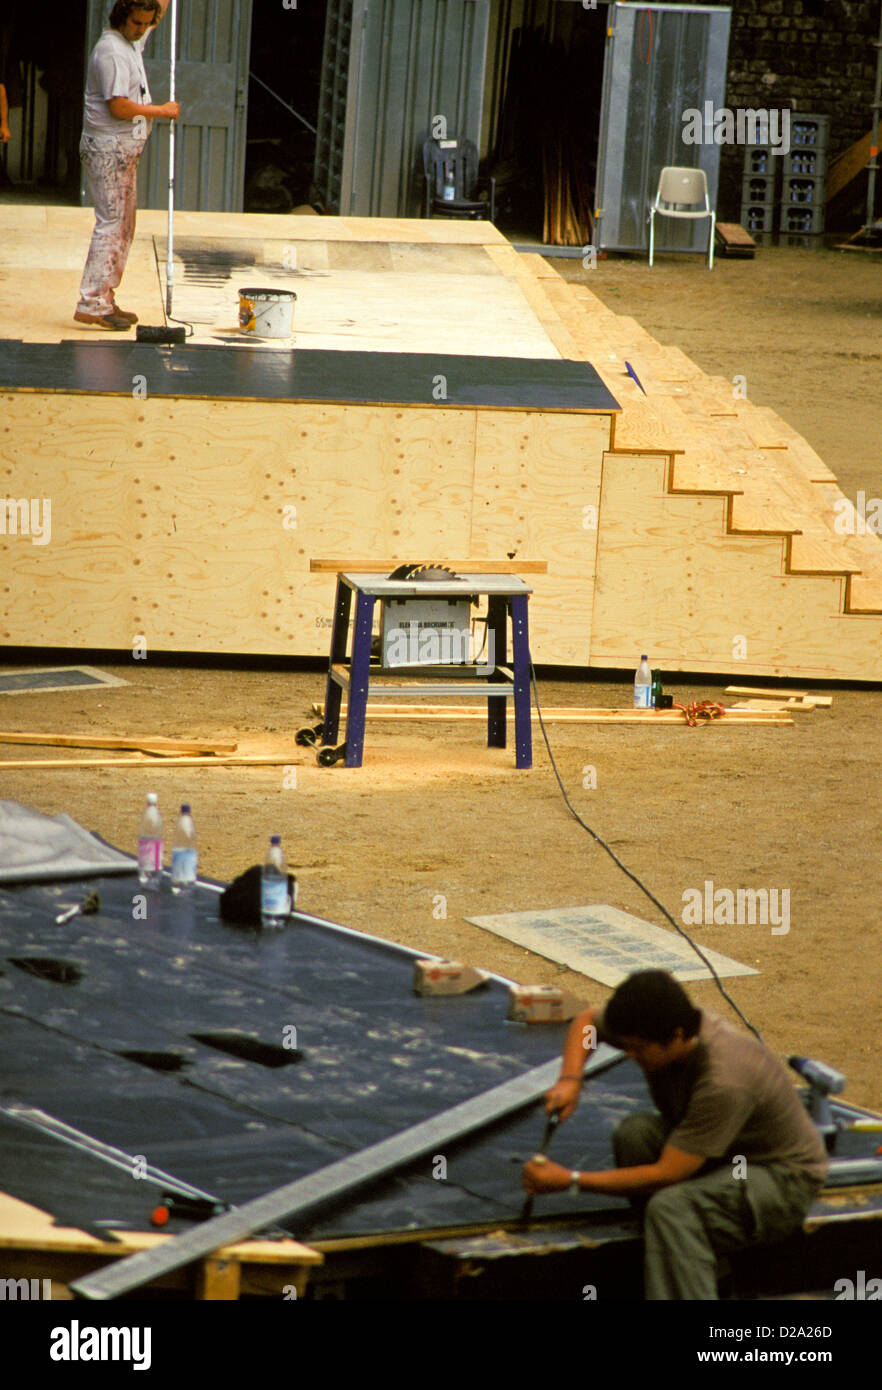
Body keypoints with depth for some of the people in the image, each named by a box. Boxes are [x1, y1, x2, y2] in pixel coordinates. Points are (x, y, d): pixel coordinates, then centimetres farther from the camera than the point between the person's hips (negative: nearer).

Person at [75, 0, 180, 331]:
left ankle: (105, 300, 12)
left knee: (124, 226, 10)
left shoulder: (132, 41, 13)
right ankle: (91, 304, -15)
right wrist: (162, 111, -12)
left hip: (125, 152, 10)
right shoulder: (111, 50, -17)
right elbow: (119, 106, -23)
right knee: (111, 224, -12)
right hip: (108, 150, -10)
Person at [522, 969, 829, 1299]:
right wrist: (570, 1080, -10)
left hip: (783, 1177, -9)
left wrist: (571, 1181, -26)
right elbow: (587, 1020, 10)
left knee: (671, 1206, -34)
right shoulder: (658, 1026, -12)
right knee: (634, 1134, -19)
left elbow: (665, 1174, -31)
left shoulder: (724, 1081, -35)